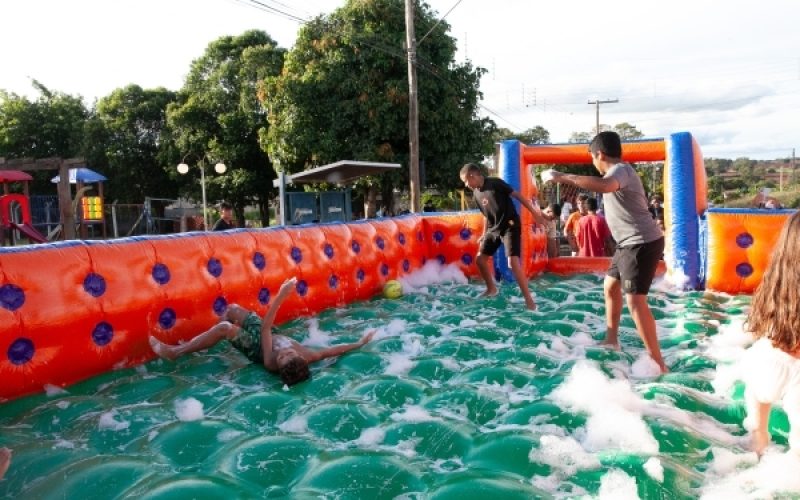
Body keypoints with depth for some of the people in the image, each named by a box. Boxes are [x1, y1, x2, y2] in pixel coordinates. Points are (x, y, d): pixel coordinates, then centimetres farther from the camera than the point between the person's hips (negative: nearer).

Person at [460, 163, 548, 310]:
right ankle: (491, 289, 31)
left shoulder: (495, 183, -14)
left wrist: (535, 213, -15)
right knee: (480, 259, 8)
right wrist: (484, 235, 23)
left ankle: (528, 299, -12)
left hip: (510, 226, -8)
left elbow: (517, 196, -13)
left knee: (513, 261, -20)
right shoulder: (476, 194, 7)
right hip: (494, 228, 8)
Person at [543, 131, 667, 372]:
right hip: (629, 243, 11)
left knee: (635, 300, -15)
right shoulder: (617, 172, 14)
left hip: (642, 243, -11)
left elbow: (604, 186, -42)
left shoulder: (621, 170, -18)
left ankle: (657, 364, -9)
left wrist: (567, 177, -35)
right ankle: (611, 341, 36)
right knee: (611, 286, 22)